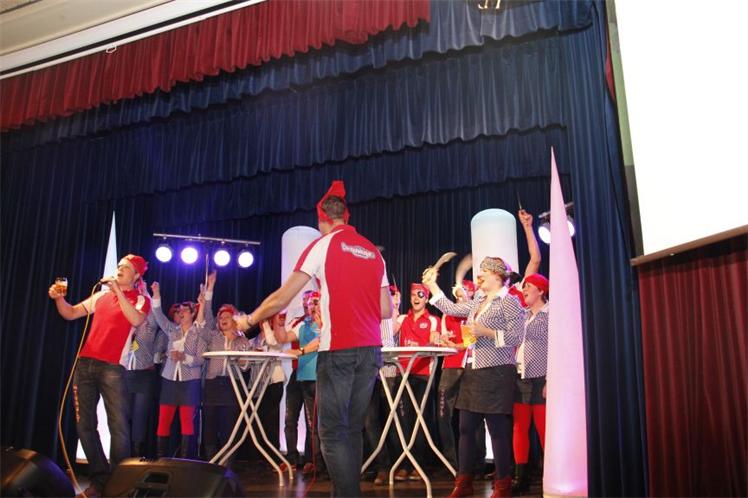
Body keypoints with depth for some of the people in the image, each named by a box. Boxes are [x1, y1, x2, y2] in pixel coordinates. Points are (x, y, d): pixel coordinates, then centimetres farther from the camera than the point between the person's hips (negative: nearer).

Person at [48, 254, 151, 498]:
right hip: (85, 363, 5)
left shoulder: (141, 300, 4)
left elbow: (136, 320, -18)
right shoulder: (101, 295, 18)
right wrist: (59, 298, 0)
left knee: (119, 427, -10)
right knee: (85, 425, 5)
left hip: (112, 367, -5)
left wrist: (118, 291, -17)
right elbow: (70, 313, 19)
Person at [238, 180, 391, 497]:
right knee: (352, 428, 12)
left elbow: (283, 297, 0)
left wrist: (251, 319, 15)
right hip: (371, 350, 6)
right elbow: (386, 311, 13)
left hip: (338, 349, -6)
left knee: (332, 432, -1)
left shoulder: (323, 245, 0)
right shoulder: (373, 251, 15)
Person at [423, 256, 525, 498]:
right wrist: (432, 286, 21)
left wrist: (486, 332, -18)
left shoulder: (509, 302, -6)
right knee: (465, 428, 8)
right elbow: (452, 309, 20)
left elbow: (516, 336, -12)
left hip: (496, 373, -8)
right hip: (473, 372, 8)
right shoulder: (478, 302, 17)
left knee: (497, 429, -2)